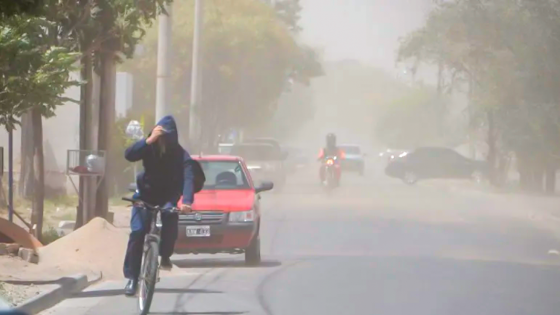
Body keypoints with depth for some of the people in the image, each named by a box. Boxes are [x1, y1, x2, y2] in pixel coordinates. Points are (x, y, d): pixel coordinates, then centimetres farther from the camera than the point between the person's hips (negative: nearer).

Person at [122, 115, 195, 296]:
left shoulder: (181, 155, -22)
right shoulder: (150, 148, -17)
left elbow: (188, 178, -35)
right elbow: (129, 155, -34)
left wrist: (187, 201, -53)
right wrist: (149, 140, -47)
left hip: (168, 197, -1)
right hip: (145, 195, 1)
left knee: (170, 216, -33)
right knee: (137, 232, -17)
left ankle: (165, 255, -6)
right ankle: (132, 277, -9)